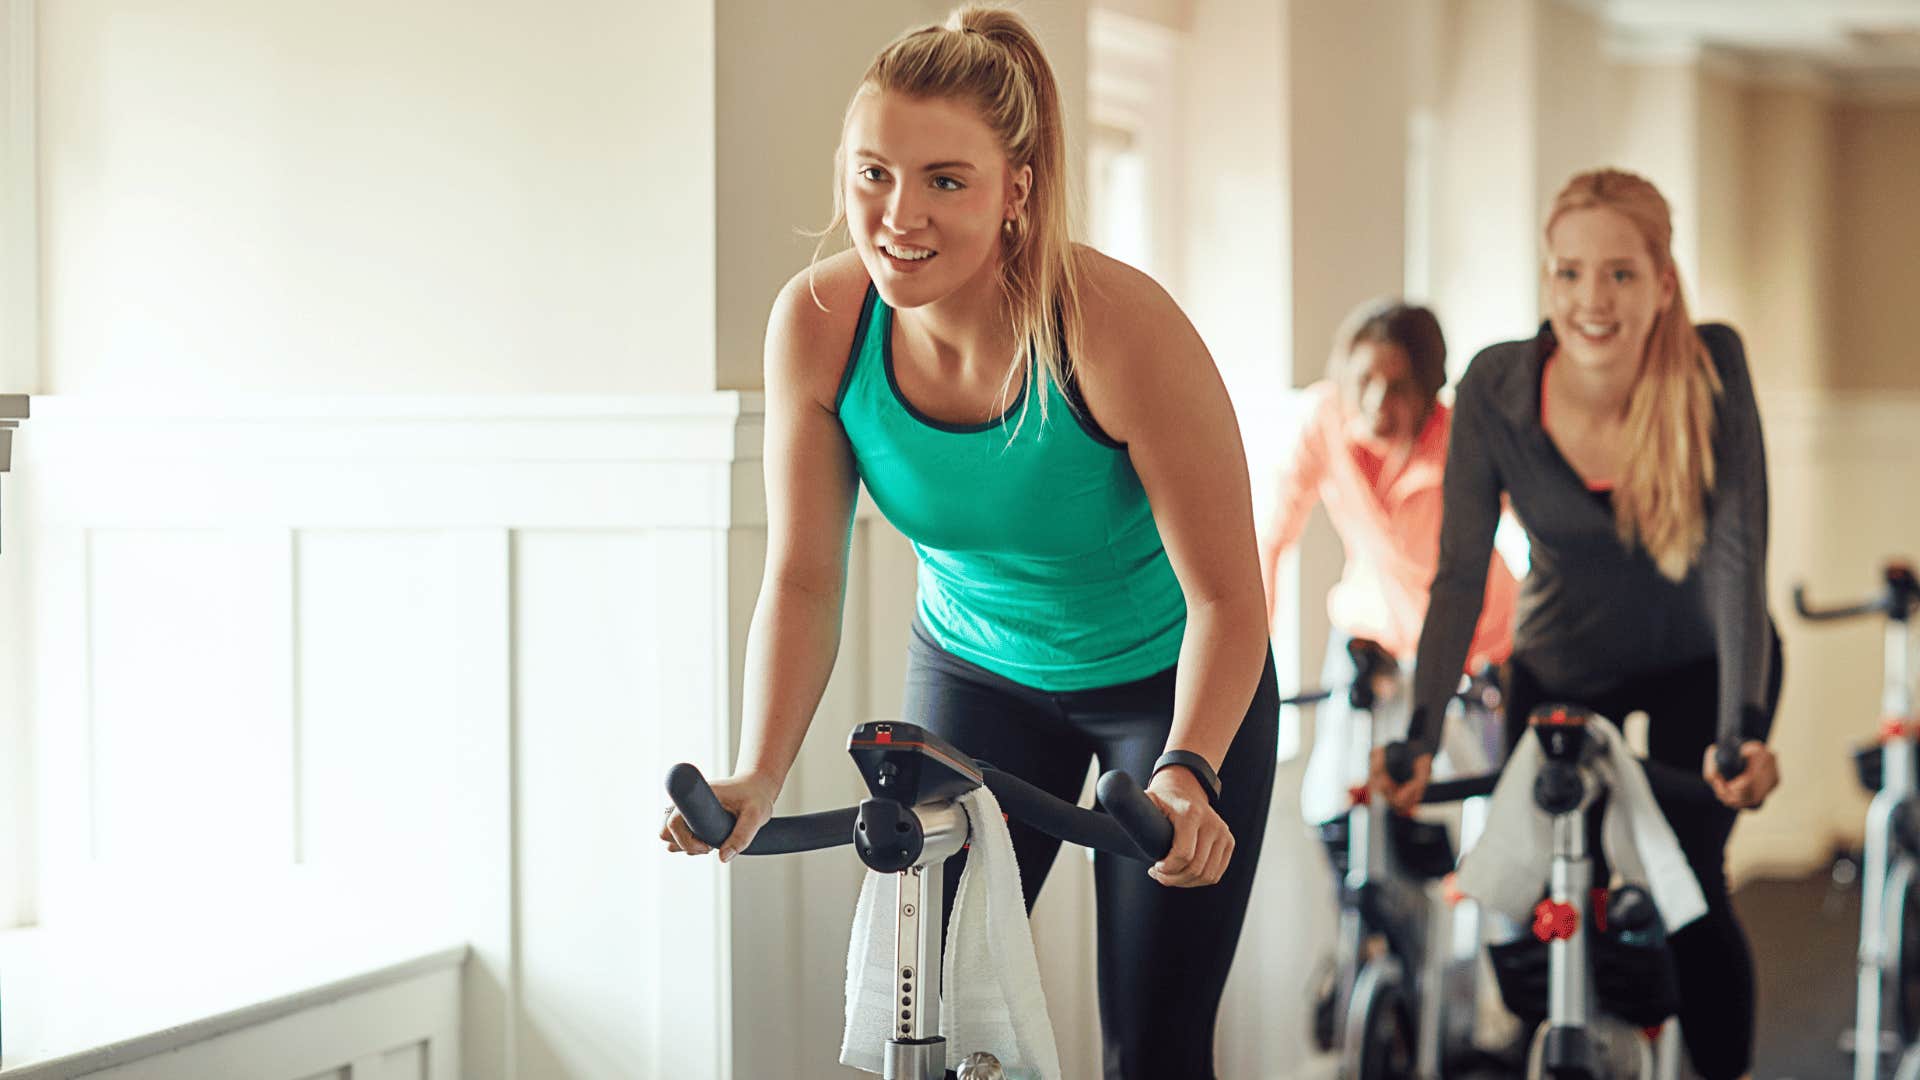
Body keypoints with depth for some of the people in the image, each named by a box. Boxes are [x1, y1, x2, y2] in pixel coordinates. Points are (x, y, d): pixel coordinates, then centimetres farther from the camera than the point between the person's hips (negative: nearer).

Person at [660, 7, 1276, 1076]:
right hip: (979, 667, 3)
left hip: (1168, 680, -3)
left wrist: (1185, 775, -41)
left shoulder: (1120, 327, -32)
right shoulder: (819, 324, -21)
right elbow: (804, 579, -15)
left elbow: (1226, 596, -26)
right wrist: (758, 775, -28)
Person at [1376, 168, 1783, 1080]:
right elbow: (1461, 574, -20)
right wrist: (1420, 736, -30)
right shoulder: (1495, 389, -21)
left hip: (1699, 660, -2)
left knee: (1687, 883, -15)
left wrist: (1743, 730, -39)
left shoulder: (1712, 367, -24)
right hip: (1562, 664, 2)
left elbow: (1736, 554, -29)